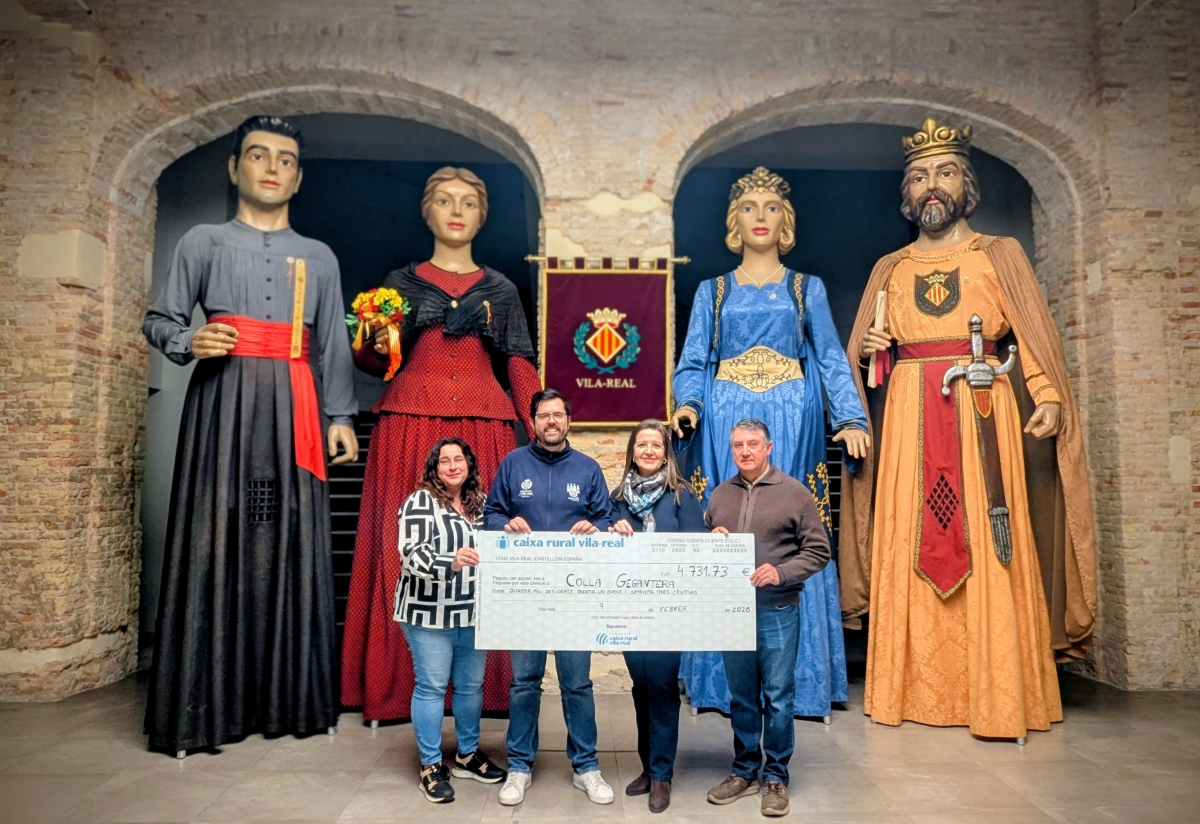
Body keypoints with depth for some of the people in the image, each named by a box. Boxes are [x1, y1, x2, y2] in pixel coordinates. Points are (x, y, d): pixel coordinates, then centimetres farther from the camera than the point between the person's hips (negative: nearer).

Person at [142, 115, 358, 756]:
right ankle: (207, 708, 3)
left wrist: (340, 416, 4)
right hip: (224, 397, -1)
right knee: (215, 540, -5)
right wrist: (188, 343, -10)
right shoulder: (203, 242, 13)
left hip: (292, 406, 2)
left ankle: (289, 701, 8)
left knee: (291, 543, -1)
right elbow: (158, 319, 12)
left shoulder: (319, 257, 18)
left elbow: (334, 344, 13)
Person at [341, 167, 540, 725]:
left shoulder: (500, 289, 14)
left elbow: (520, 367, 8)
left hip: (485, 426, 1)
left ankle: (483, 683, 9)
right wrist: (377, 347, -10)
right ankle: (399, 686, 8)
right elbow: (372, 362, 13)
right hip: (410, 424, 0)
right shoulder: (402, 282, 13)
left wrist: (542, 437, -3)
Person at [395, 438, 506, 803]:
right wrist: (451, 562, -37)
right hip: (430, 613, -5)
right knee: (431, 687, 4)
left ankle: (467, 755, 32)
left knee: (471, 685, 14)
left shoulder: (481, 503, 8)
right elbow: (411, 554, -21)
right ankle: (431, 765, 19)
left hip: (473, 613, 6)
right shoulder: (420, 502, -10)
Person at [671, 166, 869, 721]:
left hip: (792, 421, 0)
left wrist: (851, 418, -8)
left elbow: (831, 361, 7)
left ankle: (796, 682, 6)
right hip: (725, 422, 0)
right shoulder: (712, 292, 14)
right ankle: (726, 684, 7)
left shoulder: (808, 289, 14)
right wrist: (688, 404, -13)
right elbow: (693, 363, 7)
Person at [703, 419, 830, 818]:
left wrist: (782, 573, -20)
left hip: (777, 612, -4)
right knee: (741, 697, 14)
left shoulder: (795, 493, -4)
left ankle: (776, 777, 21)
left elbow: (818, 551, -6)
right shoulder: (720, 495, 10)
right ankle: (744, 772, 28)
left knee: (778, 697, 5)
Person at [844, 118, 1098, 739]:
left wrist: (1049, 399, -15)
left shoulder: (1000, 254, 10)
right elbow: (866, 354, 19)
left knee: (990, 550, -6)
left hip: (983, 413, -2)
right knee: (911, 545, 0)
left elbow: (1035, 338, 1)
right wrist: (865, 348, -5)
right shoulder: (889, 268, 17)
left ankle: (1000, 699, 3)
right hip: (909, 418, 2)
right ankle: (918, 690, 9)